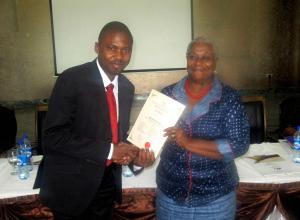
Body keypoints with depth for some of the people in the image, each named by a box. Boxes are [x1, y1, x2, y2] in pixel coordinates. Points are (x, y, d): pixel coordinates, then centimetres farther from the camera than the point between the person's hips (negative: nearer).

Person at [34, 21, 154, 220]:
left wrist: (134, 154, -8)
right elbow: (52, 137, -21)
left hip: (107, 184, 6)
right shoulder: (72, 79, -17)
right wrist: (109, 150, -24)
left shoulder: (127, 87, 2)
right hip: (71, 186, -5)